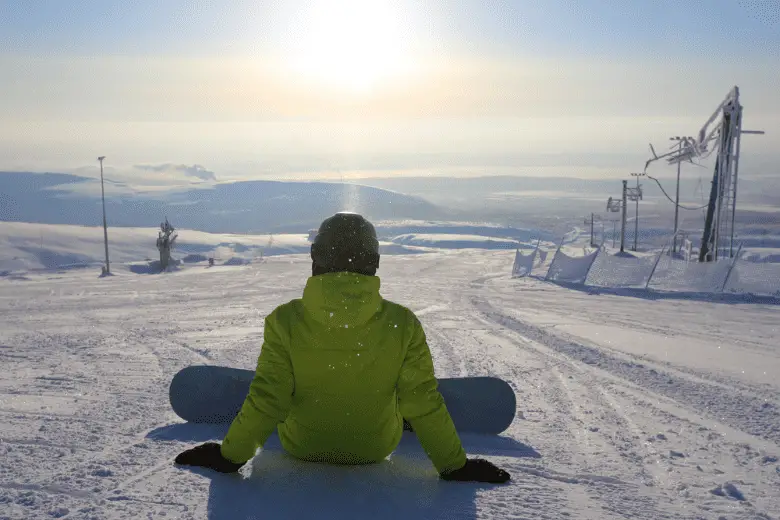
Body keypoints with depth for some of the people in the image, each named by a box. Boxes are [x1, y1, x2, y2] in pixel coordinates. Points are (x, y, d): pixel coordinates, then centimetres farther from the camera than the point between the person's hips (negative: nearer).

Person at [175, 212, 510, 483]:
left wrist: (229, 455, -2)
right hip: (376, 449, 0)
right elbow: (423, 404, -17)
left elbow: (266, 401, -19)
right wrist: (454, 465, -3)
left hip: (301, 447, 1)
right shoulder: (403, 325, -24)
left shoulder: (286, 322, -25)